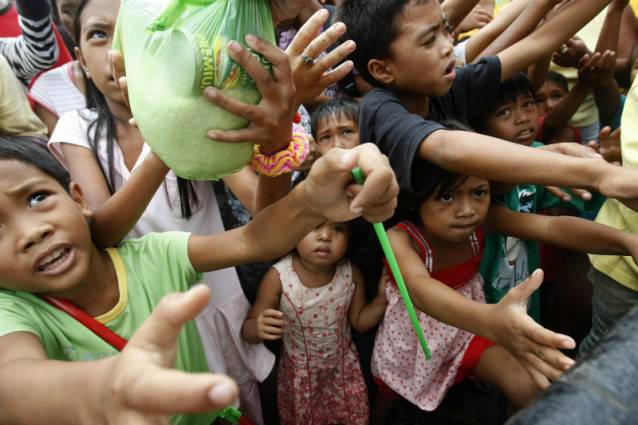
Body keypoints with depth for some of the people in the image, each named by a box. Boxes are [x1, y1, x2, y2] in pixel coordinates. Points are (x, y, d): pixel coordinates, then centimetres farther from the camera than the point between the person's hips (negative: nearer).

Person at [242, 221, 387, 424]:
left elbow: (359, 321, -3)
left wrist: (382, 299, -20)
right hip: (300, 373, -2)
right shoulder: (278, 278, -27)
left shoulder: (352, 273, -20)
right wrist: (258, 328, -39)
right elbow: (248, 327, -17)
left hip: (344, 367, 2)